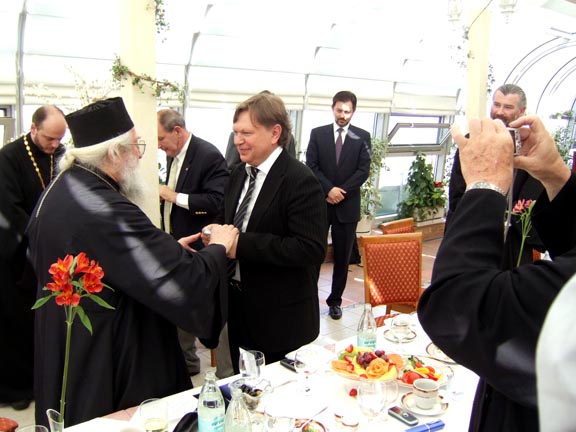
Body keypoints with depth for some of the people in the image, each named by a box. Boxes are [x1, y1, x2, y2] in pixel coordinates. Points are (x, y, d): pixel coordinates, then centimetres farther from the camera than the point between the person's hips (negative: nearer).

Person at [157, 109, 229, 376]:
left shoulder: (209, 156, -17)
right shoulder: (174, 156, 10)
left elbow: (218, 202, -26)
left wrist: (175, 196, -24)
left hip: (196, 250, -9)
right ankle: (184, 360, 37)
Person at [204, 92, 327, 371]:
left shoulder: (300, 181, -19)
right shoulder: (239, 174, 6)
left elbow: (312, 249, -26)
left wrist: (242, 244, -27)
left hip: (281, 316, -7)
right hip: (238, 305, 7)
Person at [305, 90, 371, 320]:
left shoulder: (362, 136, 4)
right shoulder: (317, 133, 5)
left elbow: (363, 171, -3)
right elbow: (311, 166, -2)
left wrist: (341, 192, -13)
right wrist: (329, 190, -15)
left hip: (347, 205, 0)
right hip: (320, 202, 0)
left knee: (342, 257, 8)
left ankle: (335, 301, 21)